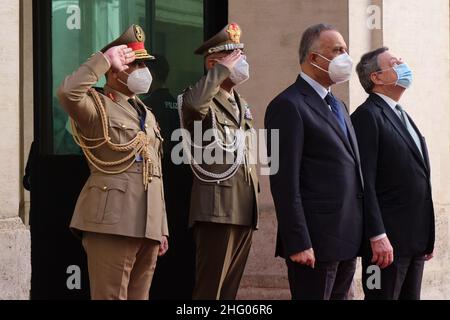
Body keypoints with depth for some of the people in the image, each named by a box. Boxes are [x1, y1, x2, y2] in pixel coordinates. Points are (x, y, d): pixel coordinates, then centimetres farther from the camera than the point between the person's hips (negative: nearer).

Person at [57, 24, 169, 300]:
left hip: (148, 226, 8)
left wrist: (162, 227, 20)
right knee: (110, 296, -8)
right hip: (112, 222, -7)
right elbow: (68, 92, -26)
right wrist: (105, 59, -18)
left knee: (138, 297, 10)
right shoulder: (97, 106, -1)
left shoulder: (147, 114, 22)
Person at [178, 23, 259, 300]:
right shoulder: (203, 102, -6)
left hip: (244, 210, 8)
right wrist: (223, 69, -21)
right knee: (209, 289, -8)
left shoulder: (242, 105, 21)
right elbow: (194, 103, -33)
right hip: (217, 210, -8)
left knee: (231, 288, 10)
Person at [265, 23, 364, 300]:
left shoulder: (337, 106, 20)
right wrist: (298, 244, -20)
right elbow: (285, 181, -15)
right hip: (316, 242, -8)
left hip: (347, 241, 8)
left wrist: (358, 235, 14)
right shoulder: (289, 105, -9)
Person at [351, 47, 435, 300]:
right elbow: (365, 182, -16)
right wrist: (378, 237, -21)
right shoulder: (367, 116, -9)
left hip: (416, 239, 8)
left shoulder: (402, 116, 19)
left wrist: (428, 237, 17)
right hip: (387, 239, -8)